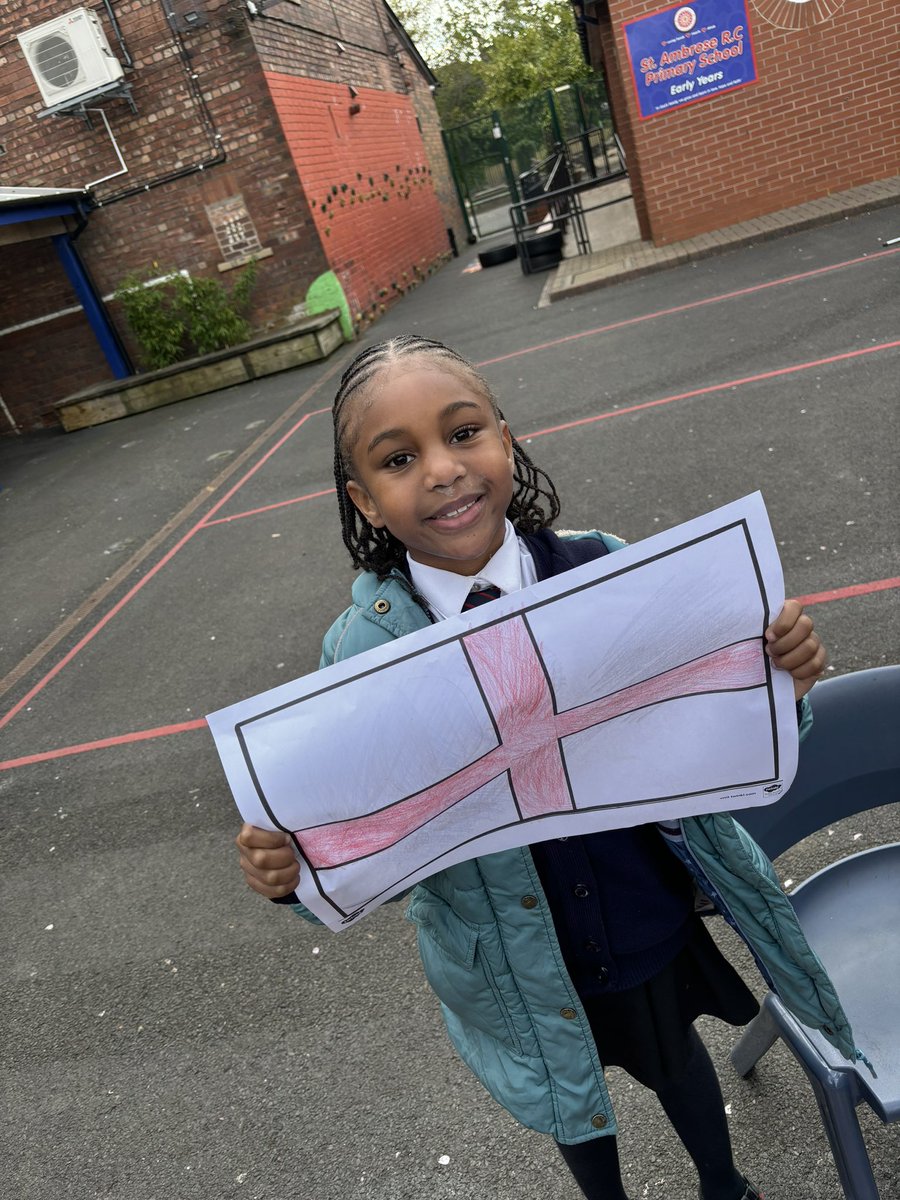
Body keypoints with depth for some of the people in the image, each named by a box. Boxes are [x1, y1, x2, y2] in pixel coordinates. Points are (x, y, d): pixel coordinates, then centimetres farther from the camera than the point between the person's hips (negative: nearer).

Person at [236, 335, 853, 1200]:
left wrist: (776, 682, -29)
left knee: (674, 1059, 31)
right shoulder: (361, 652, -23)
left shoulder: (604, 569, -21)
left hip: (647, 918, 1)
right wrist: (293, 870, -33)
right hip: (516, 962, 0)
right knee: (571, 1105, 29)